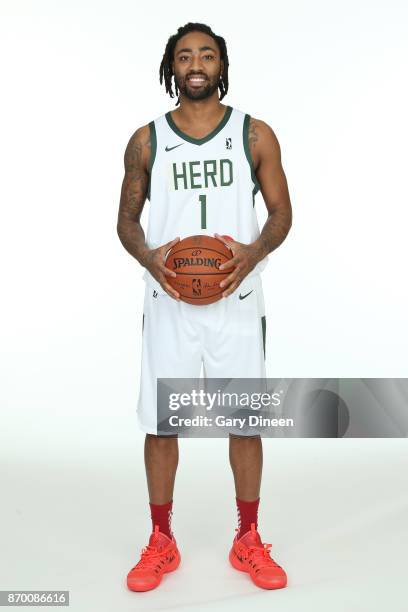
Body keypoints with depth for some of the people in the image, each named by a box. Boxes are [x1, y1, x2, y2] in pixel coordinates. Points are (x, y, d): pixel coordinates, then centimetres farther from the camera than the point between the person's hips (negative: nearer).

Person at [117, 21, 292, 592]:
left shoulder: (255, 134, 4)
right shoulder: (146, 140, 6)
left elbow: (281, 212, 5)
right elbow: (127, 218, 10)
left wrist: (254, 253, -16)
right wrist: (147, 256, -13)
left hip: (236, 298, 0)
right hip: (169, 300, 1)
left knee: (246, 421, 6)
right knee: (161, 423, 6)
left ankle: (248, 543, 25)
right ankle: (161, 544, 25)